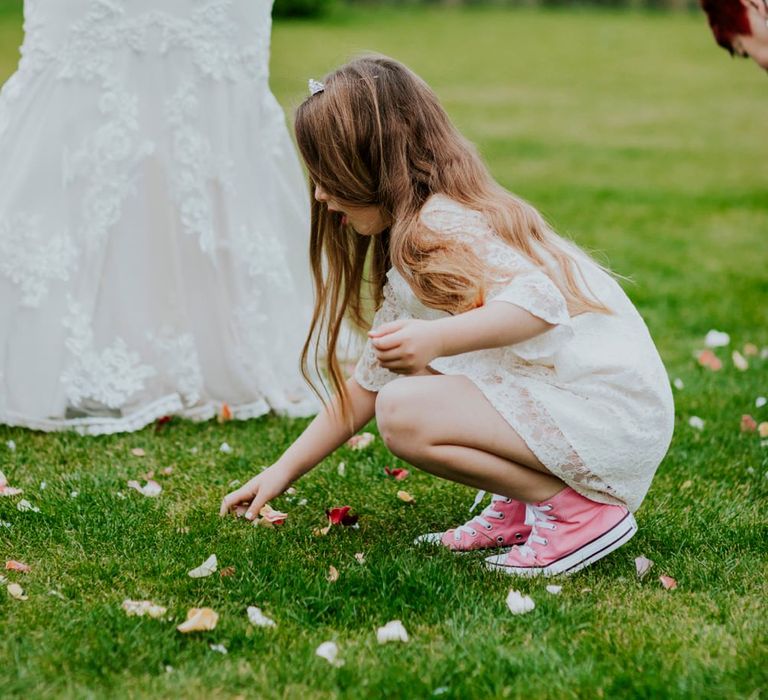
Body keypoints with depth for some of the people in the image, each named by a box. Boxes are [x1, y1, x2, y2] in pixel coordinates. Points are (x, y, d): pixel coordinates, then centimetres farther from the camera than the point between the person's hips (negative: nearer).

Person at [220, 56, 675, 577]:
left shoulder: (438, 227, -14)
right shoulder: (406, 243, 18)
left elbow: (540, 299, -30)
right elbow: (369, 383, 22)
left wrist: (435, 339, -42)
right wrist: (286, 469, 22)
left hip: (611, 413, -10)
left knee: (404, 413, -20)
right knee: (407, 373, 16)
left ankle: (581, 508, -10)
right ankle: (519, 507, 11)